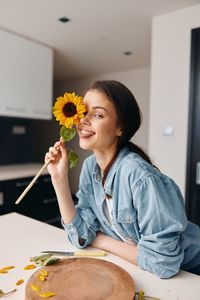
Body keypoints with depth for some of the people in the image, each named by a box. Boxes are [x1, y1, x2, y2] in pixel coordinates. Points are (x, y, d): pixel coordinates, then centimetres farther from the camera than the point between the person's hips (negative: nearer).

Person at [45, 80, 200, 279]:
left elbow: (162, 262, -27)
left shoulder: (141, 177, -30)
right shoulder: (90, 166, -9)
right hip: (130, 269, 5)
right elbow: (81, 236, -10)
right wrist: (59, 178, -20)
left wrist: (103, 241, -14)